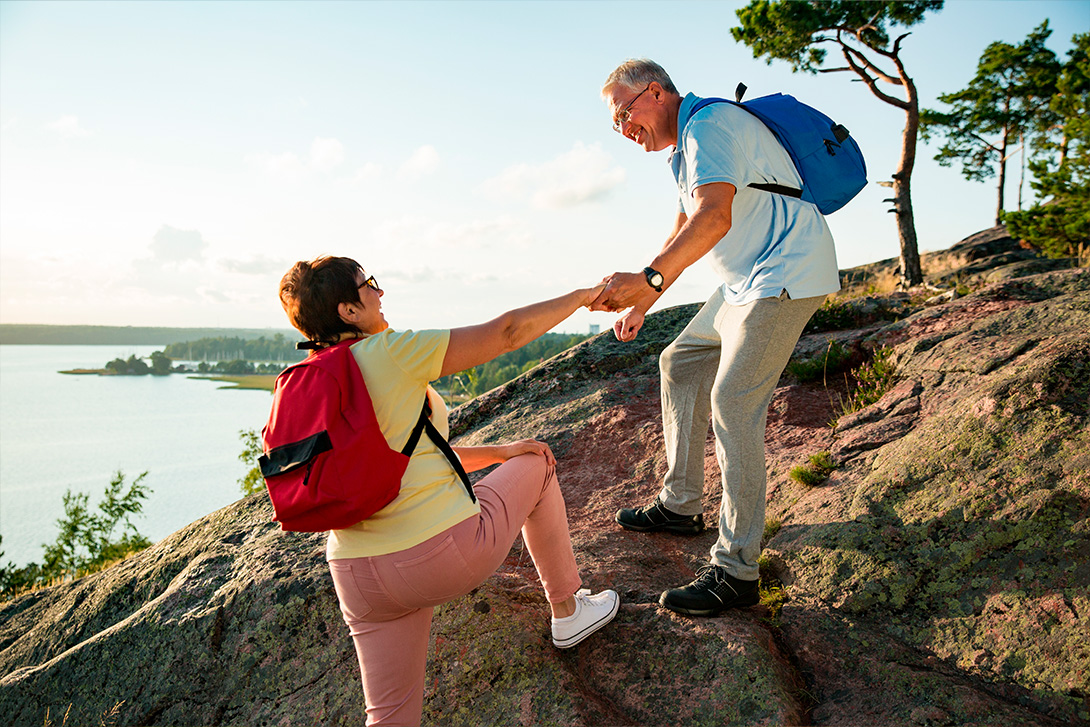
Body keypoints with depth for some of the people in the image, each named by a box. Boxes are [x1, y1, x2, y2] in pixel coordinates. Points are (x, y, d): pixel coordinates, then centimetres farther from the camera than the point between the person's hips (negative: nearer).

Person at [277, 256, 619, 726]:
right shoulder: (388, 352, -12)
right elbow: (508, 332, -8)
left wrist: (498, 452, 17)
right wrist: (582, 296, 7)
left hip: (358, 577, 7)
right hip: (447, 553, -6)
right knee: (536, 465, 19)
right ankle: (567, 611, 30)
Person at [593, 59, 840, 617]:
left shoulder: (709, 125, -14)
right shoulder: (687, 146, 19)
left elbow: (714, 218, -32)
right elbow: (683, 233, 24)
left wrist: (648, 278, -43)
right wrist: (640, 305, 19)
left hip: (787, 275, -11)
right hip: (747, 282, 11)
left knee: (733, 403, -18)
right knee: (680, 363, 13)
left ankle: (737, 570, -13)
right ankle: (680, 505, 19)